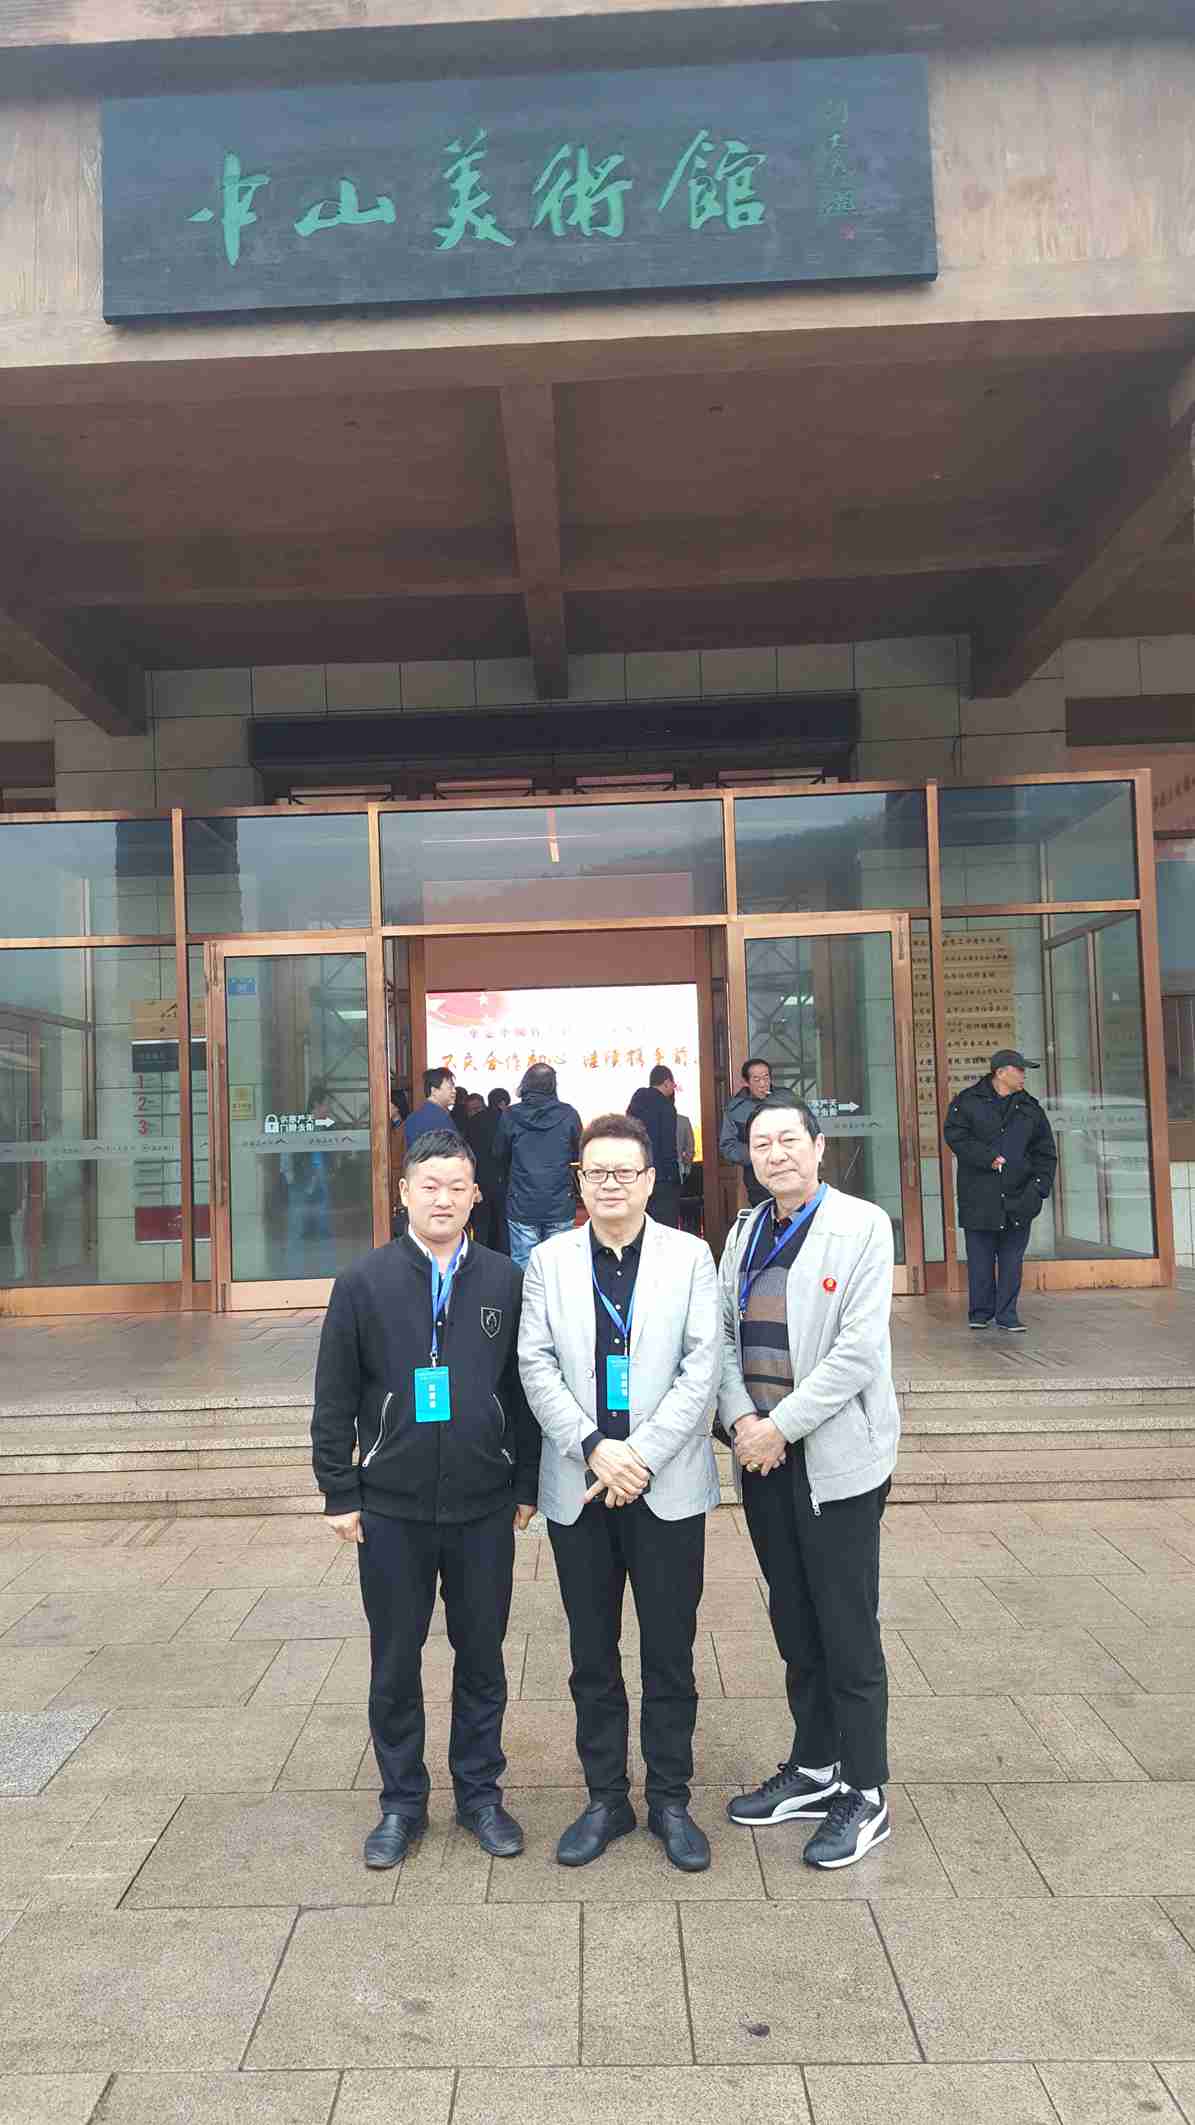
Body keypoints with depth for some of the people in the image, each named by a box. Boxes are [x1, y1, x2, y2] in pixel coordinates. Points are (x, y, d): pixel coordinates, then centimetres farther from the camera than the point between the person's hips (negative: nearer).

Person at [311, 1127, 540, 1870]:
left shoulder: (506, 1282, -1)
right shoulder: (365, 1282, -3)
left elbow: (526, 1389, 4)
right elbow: (334, 1398, 0)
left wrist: (527, 1486, 3)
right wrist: (340, 1492, -2)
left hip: (485, 1508, 1)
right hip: (390, 1508, 0)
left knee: (482, 1656, 13)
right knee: (395, 1661, 12)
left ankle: (481, 1794, 32)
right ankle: (402, 1802, 31)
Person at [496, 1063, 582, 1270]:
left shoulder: (510, 1116, -5)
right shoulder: (569, 1115, -6)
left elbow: (499, 1156, 9)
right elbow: (579, 1155, 9)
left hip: (521, 1207, 0)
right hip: (560, 1206, 0)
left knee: (522, 1268, 6)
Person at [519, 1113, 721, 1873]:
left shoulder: (690, 1256, -1)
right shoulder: (550, 1261, 3)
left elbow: (702, 1366, -7)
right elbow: (537, 1365, -2)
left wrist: (641, 1455, -14)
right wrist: (594, 1449, -13)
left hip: (668, 1486, -1)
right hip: (578, 1487, 2)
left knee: (671, 1652, 10)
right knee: (593, 1654, 13)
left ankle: (671, 1800, 27)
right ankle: (606, 1798, 29)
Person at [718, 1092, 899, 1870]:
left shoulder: (862, 1225, -10)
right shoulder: (746, 1232, 9)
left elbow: (859, 1348, -17)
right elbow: (723, 1335, 8)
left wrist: (781, 1426, -17)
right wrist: (740, 1420, -7)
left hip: (836, 1456, -6)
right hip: (761, 1455, 6)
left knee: (849, 1630, 5)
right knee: (794, 1623, 17)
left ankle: (865, 1795, 22)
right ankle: (814, 1769, 34)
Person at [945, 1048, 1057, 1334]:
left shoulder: (1031, 1109, 12)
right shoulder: (967, 1102, 3)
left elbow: (1046, 1154, 12)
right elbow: (956, 1136, -8)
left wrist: (1039, 1187, -1)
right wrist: (988, 1158, -15)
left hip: (1017, 1199, 3)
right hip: (979, 1197, -3)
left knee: (1012, 1260, 3)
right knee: (980, 1258, 4)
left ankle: (1007, 1315, 11)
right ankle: (980, 1313, 15)